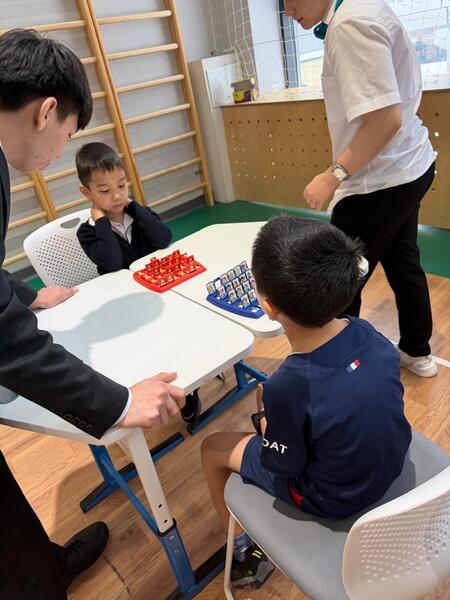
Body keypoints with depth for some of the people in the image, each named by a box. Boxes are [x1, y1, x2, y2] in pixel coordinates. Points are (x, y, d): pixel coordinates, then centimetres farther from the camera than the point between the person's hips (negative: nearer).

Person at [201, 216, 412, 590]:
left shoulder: (289, 386, -37)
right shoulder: (368, 334, -19)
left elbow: (283, 468, -19)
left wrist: (265, 426, 0)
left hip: (335, 499, -5)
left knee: (212, 448, 12)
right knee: (269, 395, 19)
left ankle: (244, 548, 30)